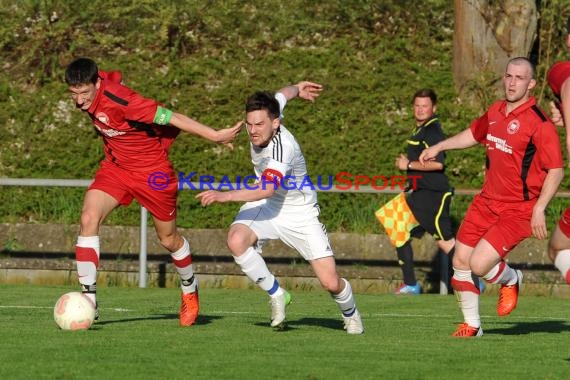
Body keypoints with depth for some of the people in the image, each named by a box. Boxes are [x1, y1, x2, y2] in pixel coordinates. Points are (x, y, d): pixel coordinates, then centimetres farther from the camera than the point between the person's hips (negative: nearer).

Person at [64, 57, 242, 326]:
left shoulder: (118, 100, -34)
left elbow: (172, 118, -29)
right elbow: (114, 77, 12)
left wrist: (215, 136, -24)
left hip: (152, 170, -6)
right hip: (115, 166, 6)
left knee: (168, 239, 11)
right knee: (89, 218, -18)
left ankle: (190, 290, 40)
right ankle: (88, 299, -17)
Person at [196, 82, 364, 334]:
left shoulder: (283, 146, -34)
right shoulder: (261, 117, -13)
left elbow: (267, 188, -47)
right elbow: (282, 94, 9)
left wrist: (225, 196, -57)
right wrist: (297, 89, 33)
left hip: (299, 211, -6)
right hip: (265, 205, 6)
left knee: (331, 283, -8)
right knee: (236, 240, -28)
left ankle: (350, 314, 29)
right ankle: (276, 295, -5)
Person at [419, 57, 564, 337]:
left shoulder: (539, 123, -16)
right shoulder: (495, 112, 6)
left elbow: (556, 170, -16)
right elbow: (474, 134, 29)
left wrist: (539, 209, -23)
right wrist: (439, 147, 28)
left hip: (518, 211, -7)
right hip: (487, 202, 7)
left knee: (479, 264, -18)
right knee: (460, 262, 6)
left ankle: (511, 280, 17)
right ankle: (471, 325, 25)